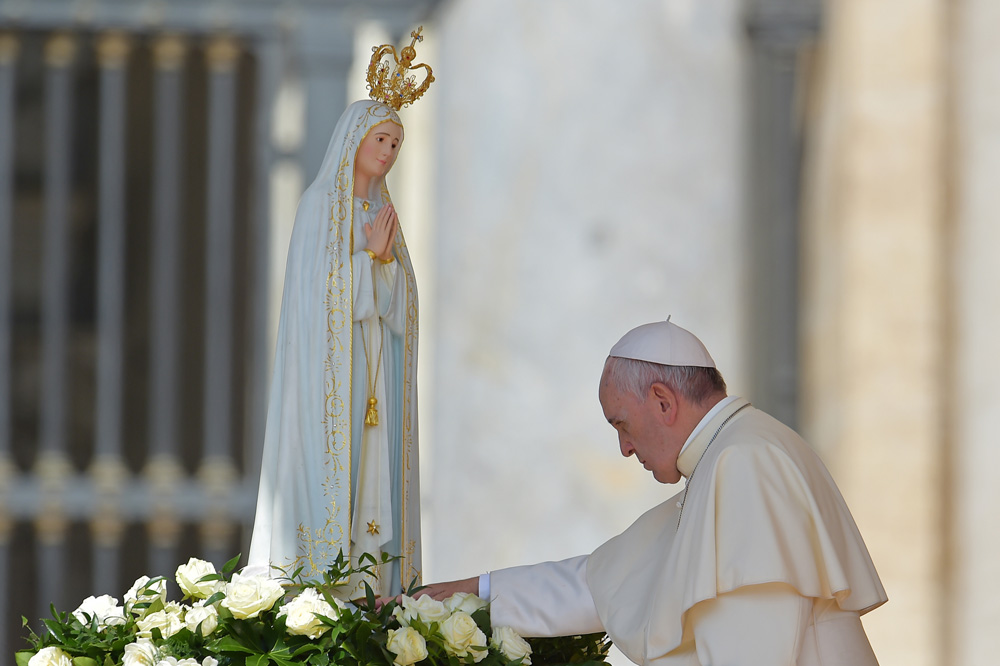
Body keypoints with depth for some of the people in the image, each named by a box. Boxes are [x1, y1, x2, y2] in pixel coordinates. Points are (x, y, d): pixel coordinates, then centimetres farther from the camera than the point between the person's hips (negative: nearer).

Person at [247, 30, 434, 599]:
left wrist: (386, 255, -8)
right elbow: (318, 291, -8)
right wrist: (370, 255, -12)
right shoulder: (321, 204, -3)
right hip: (333, 360, -6)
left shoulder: (380, 210, 16)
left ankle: (372, 589, -1)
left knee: (377, 469, 0)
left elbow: (397, 299, 10)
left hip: (378, 360, 6)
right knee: (332, 468, -11)